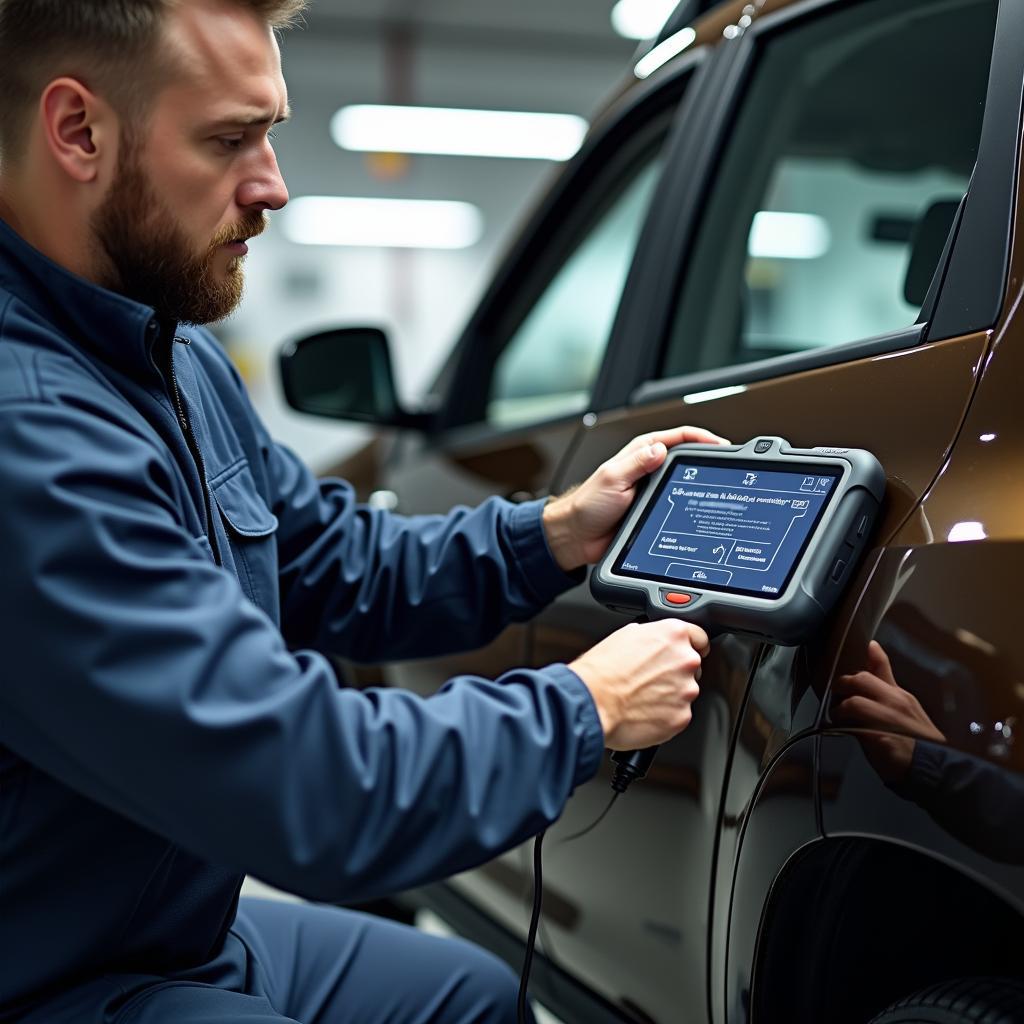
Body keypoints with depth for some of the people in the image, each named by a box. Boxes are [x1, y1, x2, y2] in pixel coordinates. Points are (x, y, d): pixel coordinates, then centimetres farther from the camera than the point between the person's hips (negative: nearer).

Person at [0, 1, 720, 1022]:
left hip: (178, 932, 10)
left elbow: (339, 570, 14)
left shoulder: (175, 355, 4)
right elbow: (313, 792, -31)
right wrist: (584, 707, -17)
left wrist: (556, 534, 0)